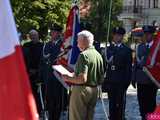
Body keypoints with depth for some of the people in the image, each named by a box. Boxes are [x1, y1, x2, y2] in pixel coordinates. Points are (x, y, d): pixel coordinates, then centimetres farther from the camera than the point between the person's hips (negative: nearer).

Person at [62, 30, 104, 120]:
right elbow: (101, 79, 13)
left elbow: (83, 79, -23)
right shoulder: (98, 55, 10)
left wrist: (68, 79, -10)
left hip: (82, 90, -8)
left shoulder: (84, 55, -16)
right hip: (94, 90, 9)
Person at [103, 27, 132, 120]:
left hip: (121, 81, -3)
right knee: (112, 103, 9)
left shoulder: (127, 50, 2)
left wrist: (127, 81, -6)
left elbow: (129, 67, 0)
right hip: (110, 80, 3)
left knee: (120, 103, 1)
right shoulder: (108, 48, 10)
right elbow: (105, 64, 8)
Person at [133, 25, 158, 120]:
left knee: (151, 102, 0)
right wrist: (134, 78, 9)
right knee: (142, 102, 7)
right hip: (141, 80, 4)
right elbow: (136, 63, 11)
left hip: (152, 80, -4)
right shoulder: (140, 47, 10)